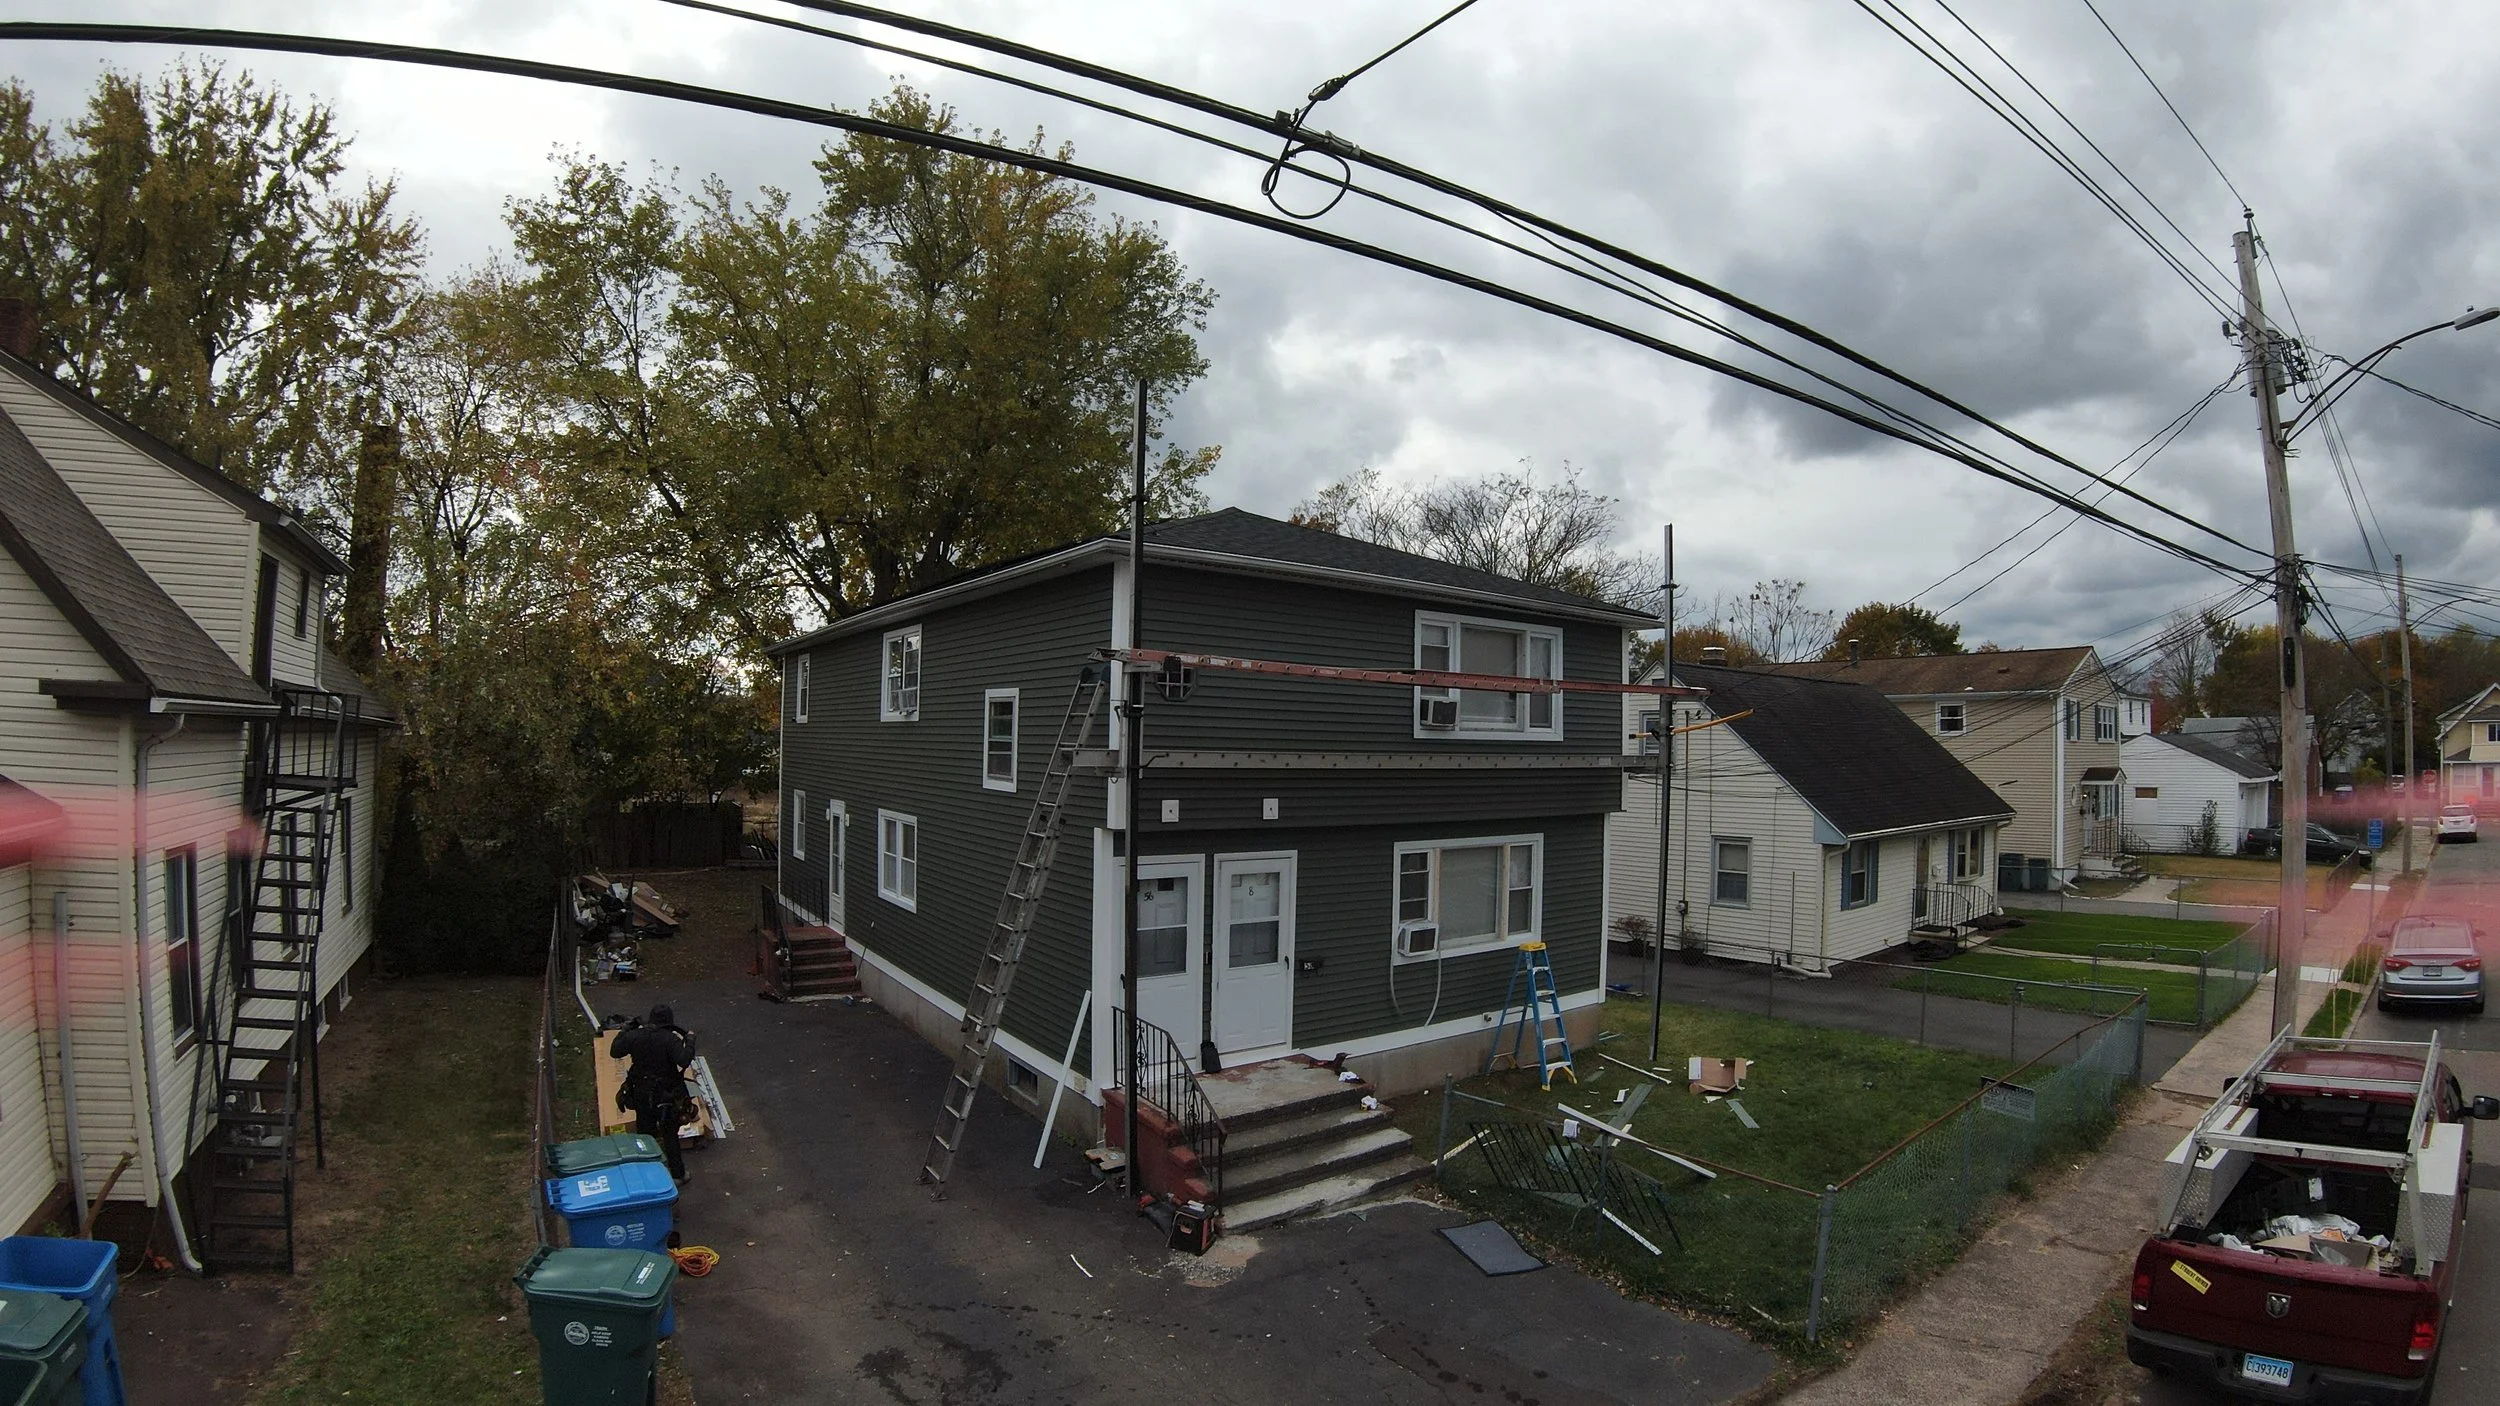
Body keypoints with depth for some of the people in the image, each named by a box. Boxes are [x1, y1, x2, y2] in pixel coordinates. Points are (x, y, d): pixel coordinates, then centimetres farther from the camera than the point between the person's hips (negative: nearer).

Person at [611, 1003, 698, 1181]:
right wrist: (690, 1039, -17)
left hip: (641, 1094, 4)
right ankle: (677, 1175, 17)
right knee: (670, 1136, 10)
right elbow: (684, 1060, -29)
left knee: (644, 1133, 21)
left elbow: (614, 1052, 7)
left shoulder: (634, 1036, -8)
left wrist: (623, 1032, 19)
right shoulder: (670, 1039, -21)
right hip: (666, 1095, -4)